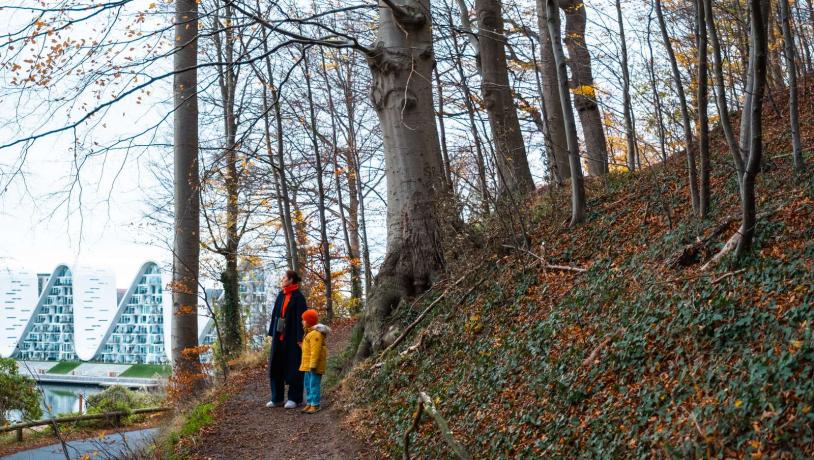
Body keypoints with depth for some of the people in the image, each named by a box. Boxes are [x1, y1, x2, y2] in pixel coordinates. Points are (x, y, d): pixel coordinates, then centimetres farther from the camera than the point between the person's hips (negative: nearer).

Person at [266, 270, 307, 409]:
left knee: (293, 366, 1)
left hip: (292, 337, -7)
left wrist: (300, 339, -17)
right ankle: (277, 398, 17)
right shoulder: (280, 295, 10)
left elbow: (300, 318, -14)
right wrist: (271, 333, 13)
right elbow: (275, 314, 14)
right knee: (276, 366, 8)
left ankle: (294, 398, 11)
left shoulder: (298, 297, -11)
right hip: (279, 336, 7)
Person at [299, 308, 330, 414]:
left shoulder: (316, 334, -19)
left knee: (314, 384, -7)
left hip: (314, 365, -11)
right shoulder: (310, 332, 16)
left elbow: (315, 351, -24)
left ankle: (315, 405, -2)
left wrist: (313, 365, -26)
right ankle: (309, 403, 22)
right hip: (308, 365, 11)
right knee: (308, 384, 15)